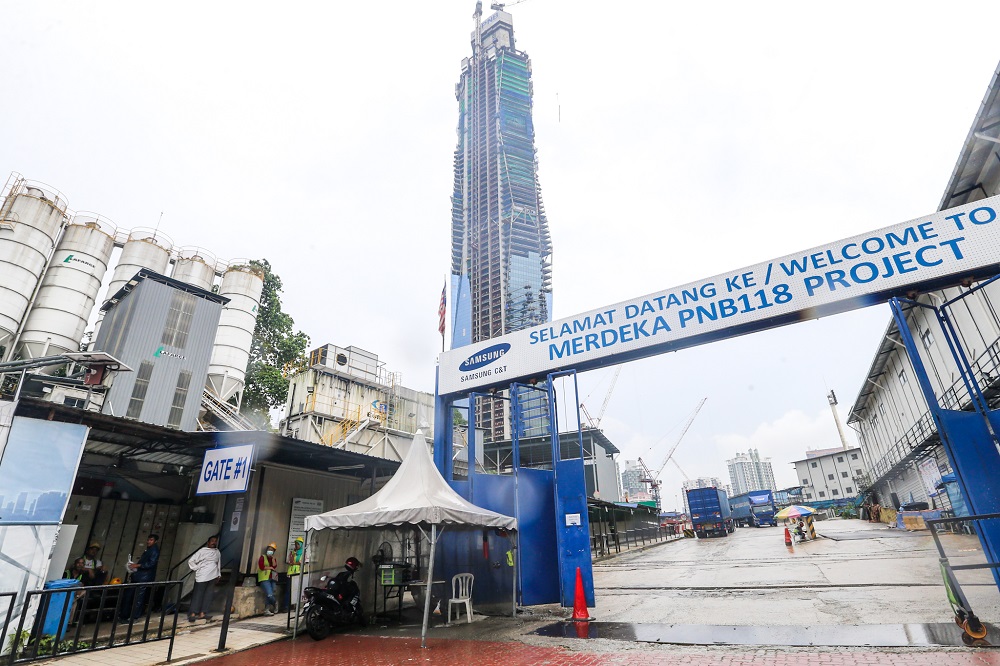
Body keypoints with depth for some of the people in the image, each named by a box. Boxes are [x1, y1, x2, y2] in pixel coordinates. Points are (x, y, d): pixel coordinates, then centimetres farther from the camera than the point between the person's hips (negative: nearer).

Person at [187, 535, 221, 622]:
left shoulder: (218, 552, 16)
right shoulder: (202, 551, 1)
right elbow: (191, 561, 3)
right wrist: (197, 569, -4)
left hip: (213, 576, 5)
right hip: (202, 576, -5)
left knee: (208, 595, 2)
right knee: (198, 594, -6)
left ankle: (201, 614, 7)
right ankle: (193, 614, -3)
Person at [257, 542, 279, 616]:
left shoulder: (274, 559, 16)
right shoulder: (262, 557, 2)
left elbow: (275, 566, -1)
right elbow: (261, 567, -11)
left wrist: (273, 558, -4)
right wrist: (270, 568, -3)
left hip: (272, 579, 5)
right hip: (264, 579, -5)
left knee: (268, 595, -2)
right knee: (270, 594, -16)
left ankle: (266, 610, 3)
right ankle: (275, 603, 8)